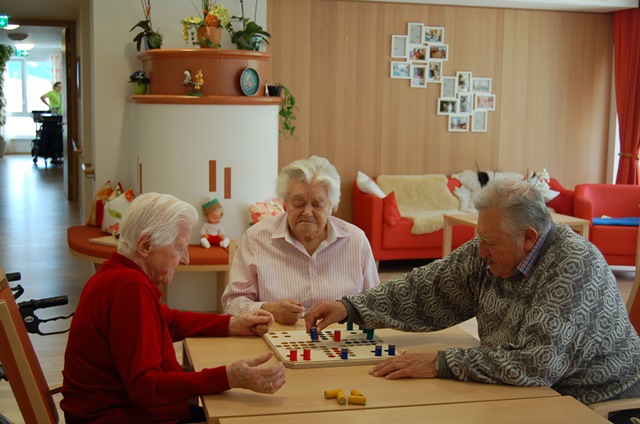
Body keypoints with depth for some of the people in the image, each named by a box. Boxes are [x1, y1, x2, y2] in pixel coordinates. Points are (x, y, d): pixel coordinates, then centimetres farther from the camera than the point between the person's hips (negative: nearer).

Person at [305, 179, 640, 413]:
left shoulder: (576, 264, -26)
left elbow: (537, 364, -32)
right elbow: (425, 288, -1)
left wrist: (442, 364, -29)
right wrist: (350, 307, -10)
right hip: (530, 391, 6)